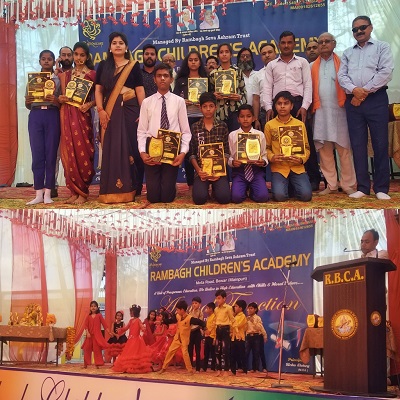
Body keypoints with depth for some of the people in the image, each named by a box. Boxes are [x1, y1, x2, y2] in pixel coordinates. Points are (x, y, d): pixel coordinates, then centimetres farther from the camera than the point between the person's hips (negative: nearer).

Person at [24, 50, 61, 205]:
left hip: (52, 116, -1)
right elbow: (28, 105, 13)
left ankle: (48, 193, 2)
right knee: (37, 155, -2)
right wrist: (27, 101, -9)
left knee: (51, 154, -2)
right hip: (35, 116, 2)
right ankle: (39, 194, 0)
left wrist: (55, 100, -17)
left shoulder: (58, 80, 8)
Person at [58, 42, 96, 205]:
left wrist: (89, 104, -17)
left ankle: (83, 192, 4)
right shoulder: (65, 75, 14)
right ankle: (74, 191, 7)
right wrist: (61, 99, -9)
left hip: (83, 115, -4)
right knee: (69, 152, 2)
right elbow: (63, 97, 13)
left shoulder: (92, 74, 3)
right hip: (67, 115, 4)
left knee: (82, 152, -4)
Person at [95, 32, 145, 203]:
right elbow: (99, 89, 9)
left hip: (130, 109, -2)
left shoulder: (133, 66, 6)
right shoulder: (103, 65, 12)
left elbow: (140, 90, 1)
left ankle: (129, 189, 0)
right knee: (111, 148, -1)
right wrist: (101, 110, -5)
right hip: (110, 111, 2)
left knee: (130, 147, -4)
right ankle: (112, 190, 2)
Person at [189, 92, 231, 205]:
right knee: (199, 198, -24)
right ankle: (204, 186, 11)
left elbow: (226, 152, 4)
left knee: (224, 197, -23)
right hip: (201, 170, 0)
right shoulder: (195, 127, 6)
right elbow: (192, 153, 4)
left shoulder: (222, 126, 6)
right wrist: (198, 170, -11)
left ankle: (215, 186, 12)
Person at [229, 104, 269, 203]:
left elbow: (264, 155, 8)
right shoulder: (232, 135, 5)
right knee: (236, 197, -25)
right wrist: (232, 162, -16)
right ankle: (245, 189, 12)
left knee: (262, 197, -24)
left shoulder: (260, 135, 6)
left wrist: (263, 161, -14)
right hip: (239, 170, 0)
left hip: (256, 170, 0)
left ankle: (252, 191, 13)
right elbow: (229, 156, 6)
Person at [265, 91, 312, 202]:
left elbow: (306, 147, 9)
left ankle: (293, 185, 15)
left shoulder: (300, 124, 8)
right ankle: (284, 185, 12)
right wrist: (272, 157, -14)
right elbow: (266, 148, 7)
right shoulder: (269, 125, 5)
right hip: (278, 167, -1)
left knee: (306, 195, -19)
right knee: (280, 196, -24)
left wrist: (301, 159, -11)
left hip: (297, 167, 1)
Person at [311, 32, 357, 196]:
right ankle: (331, 184, 8)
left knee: (344, 149, -1)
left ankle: (348, 184, 3)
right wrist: (310, 107, -1)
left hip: (339, 110, -2)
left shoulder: (342, 63, 7)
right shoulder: (313, 67, 14)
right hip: (320, 112, 3)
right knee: (324, 150, 2)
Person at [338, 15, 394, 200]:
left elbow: (386, 72, -6)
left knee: (380, 143, -4)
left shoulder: (382, 47, 7)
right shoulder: (347, 53, 18)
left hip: (376, 99, -3)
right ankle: (362, 187, 6)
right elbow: (341, 75, 7)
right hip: (353, 100, 4)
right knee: (357, 143, 1)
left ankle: (381, 188, 0)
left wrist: (365, 91, -11)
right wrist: (354, 90, -12)